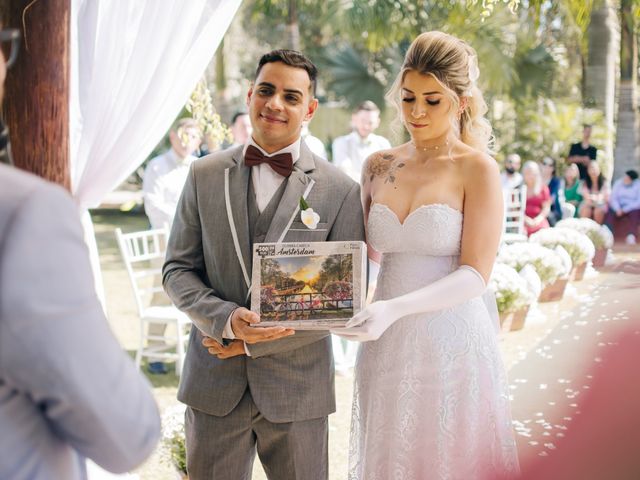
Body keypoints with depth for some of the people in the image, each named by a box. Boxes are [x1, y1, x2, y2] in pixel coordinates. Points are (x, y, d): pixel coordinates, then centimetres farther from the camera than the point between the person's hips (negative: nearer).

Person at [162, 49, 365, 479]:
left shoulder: (341, 191, -5)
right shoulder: (205, 175, 3)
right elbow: (178, 268, 3)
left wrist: (254, 343, -11)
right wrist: (225, 318, -16)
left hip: (297, 386, -1)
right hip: (214, 383, 2)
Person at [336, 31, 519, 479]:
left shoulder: (477, 169, -6)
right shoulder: (378, 167, 8)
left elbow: (475, 275, -13)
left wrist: (395, 308, -26)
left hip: (453, 345, -4)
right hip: (387, 347, 4)